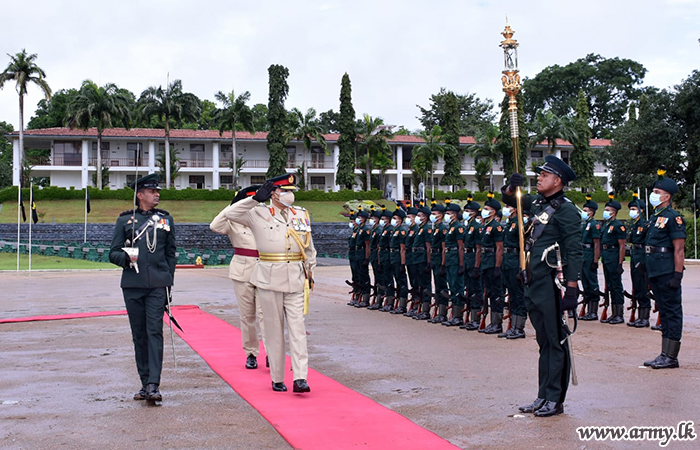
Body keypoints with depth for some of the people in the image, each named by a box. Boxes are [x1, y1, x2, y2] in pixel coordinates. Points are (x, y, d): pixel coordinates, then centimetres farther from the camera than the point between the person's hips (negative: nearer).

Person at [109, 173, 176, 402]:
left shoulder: (166, 219, 11)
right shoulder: (125, 220, 8)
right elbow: (113, 253, 7)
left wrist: (168, 284, 8)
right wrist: (126, 258, -16)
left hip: (157, 284, -1)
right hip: (132, 285, 1)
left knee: (154, 332, -10)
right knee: (139, 335, 6)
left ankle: (153, 385, -13)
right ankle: (145, 383, 14)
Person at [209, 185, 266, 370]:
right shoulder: (235, 221, 3)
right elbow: (214, 226, -14)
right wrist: (232, 206, -11)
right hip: (243, 271, 0)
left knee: (264, 313, -10)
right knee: (247, 315, 7)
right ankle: (251, 353, 18)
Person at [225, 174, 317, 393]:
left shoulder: (302, 215, 11)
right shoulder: (259, 214, 0)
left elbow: (309, 248, 19)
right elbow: (231, 214, -4)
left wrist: (310, 273, 18)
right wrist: (256, 198, -9)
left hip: (296, 280, 3)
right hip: (269, 280, -2)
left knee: (298, 328, -3)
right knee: (274, 329, 4)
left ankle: (300, 378, -5)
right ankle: (277, 379, 14)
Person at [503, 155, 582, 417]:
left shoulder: (566, 209, -11)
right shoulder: (539, 204, 13)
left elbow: (574, 252, -16)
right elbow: (509, 199, 29)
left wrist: (571, 288, -22)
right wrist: (512, 186, 6)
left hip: (552, 285, -8)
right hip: (534, 285, 8)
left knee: (556, 343, 1)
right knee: (544, 343, 14)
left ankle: (555, 400, 9)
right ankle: (543, 397, 22)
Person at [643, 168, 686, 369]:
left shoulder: (673, 218, -12)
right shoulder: (655, 217, 17)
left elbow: (679, 249, -17)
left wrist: (677, 275, -21)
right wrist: (649, 273, 20)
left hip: (668, 273, -10)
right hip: (656, 273, 10)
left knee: (672, 312, -3)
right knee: (664, 312, 13)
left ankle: (671, 357, 1)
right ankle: (665, 354, 19)